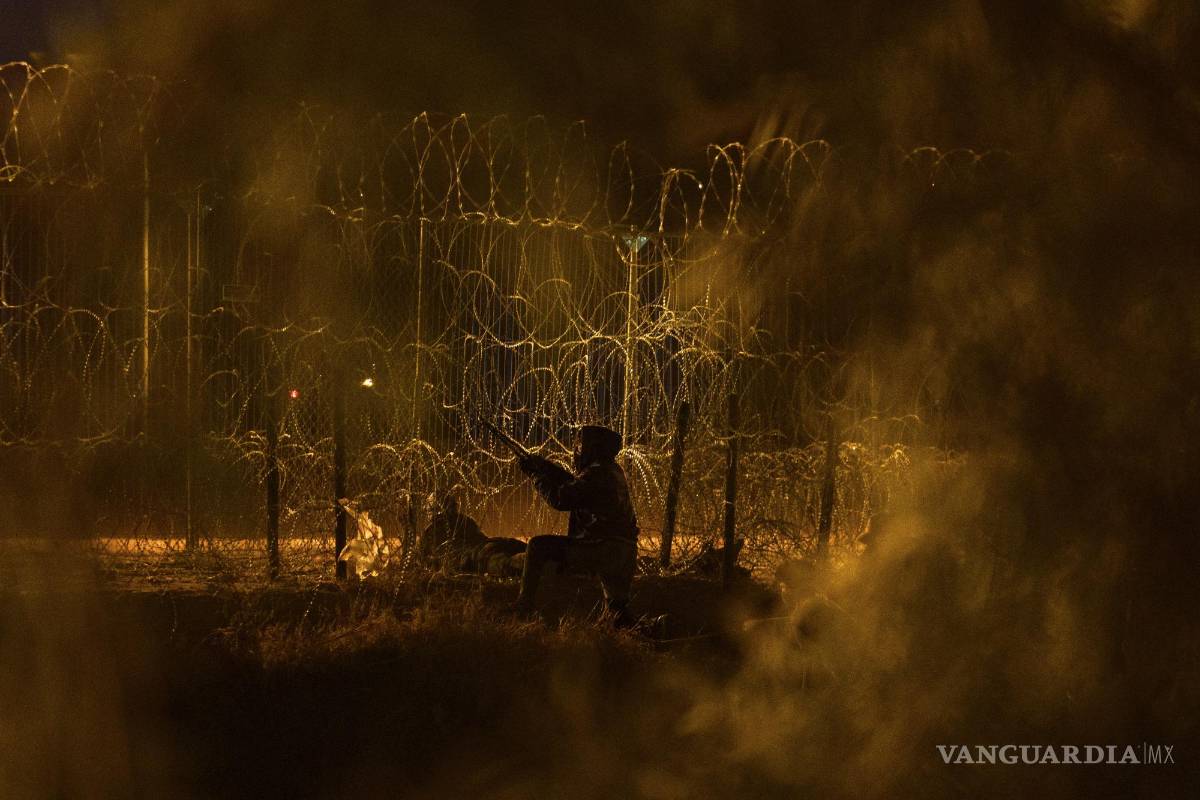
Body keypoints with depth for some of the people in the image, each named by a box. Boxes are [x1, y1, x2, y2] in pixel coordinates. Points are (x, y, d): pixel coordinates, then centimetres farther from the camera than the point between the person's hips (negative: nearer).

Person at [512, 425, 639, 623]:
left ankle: (523, 608, -1)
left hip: (599, 549, -9)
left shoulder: (596, 474, -13)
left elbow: (560, 499, -13)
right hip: (625, 554, 9)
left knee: (538, 546, -2)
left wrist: (538, 476, 2)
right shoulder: (614, 471, 17)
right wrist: (545, 466, 24)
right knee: (617, 608, 25)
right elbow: (574, 485, 29)